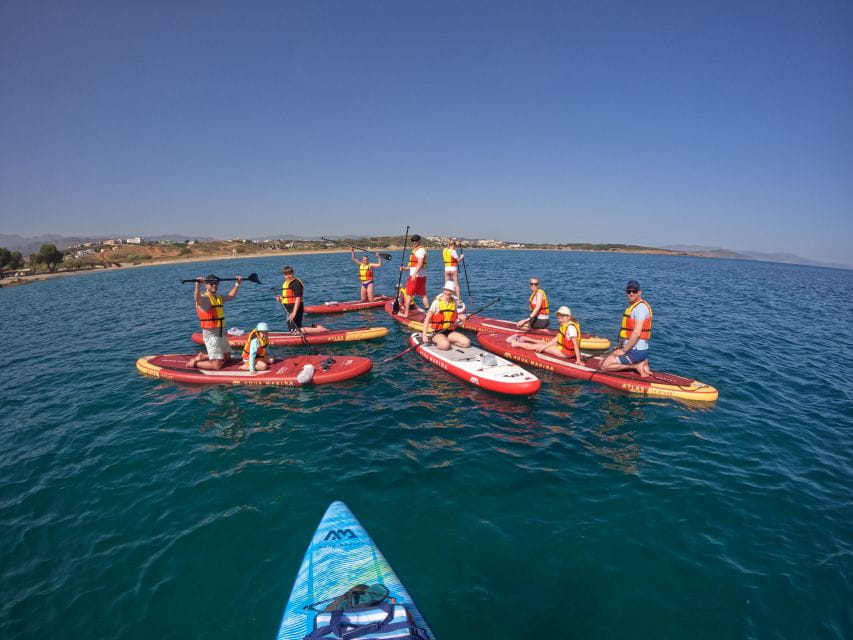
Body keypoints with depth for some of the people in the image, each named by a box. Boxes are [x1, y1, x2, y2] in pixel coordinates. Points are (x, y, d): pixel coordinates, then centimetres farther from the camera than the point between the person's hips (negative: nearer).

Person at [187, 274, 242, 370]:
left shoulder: (219, 297, 12)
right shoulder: (204, 298, -14)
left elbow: (231, 295, 27)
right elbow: (197, 298, -37)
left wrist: (237, 283, 21)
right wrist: (198, 285, -53)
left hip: (220, 332, 9)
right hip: (211, 334, -9)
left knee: (227, 357, 24)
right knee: (216, 366, -10)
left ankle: (203, 356, 32)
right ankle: (194, 363, 9)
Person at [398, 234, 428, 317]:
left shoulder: (420, 250, -11)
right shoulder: (415, 250, 20)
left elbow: (420, 264, -24)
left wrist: (414, 274, -32)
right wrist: (405, 268, 17)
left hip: (416, 276, -10)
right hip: (421, 276, 10)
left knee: (409, 294, -3)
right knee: (423, 294, 10)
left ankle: (406, 313, 2)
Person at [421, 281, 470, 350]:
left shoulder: (454, 302, 6)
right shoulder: (437, 302, -8)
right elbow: (427, 319, -10)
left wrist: (461, 317, -3)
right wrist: (424, 335, -19)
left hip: (450, 332, 5)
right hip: (437, 332, -5)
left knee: (466, 343, -15)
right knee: (445, 345, -35)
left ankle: (447, 340, 1)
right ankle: (436, 341, -3)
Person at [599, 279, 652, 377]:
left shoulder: (640, 307, -17)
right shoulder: (632, 306, 15)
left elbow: (636, 333, -24)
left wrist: (623, 351, -17)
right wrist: (621, 348, 13)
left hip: (635, 352, -10)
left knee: (604, 366, -9)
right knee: (603, 361, 18)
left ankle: (637, 366, -4)